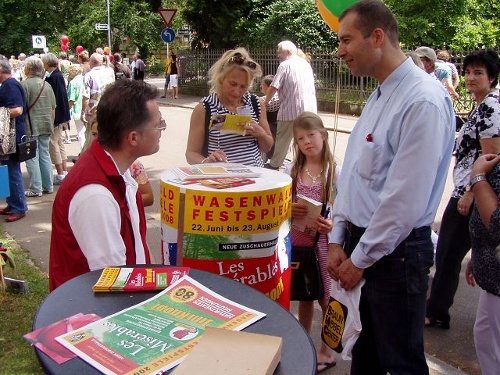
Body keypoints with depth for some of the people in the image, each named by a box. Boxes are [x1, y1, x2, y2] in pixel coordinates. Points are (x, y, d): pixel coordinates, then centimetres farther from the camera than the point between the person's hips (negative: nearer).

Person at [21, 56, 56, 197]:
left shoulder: (24, 84, -11)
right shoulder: (47, 85, 8)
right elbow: (53, 108, 12)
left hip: (31, 126, -6)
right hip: (46, 126, 6)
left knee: (32, 157, 1)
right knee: (45, 155, 13)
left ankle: (36, 188, 4)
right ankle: (48, 186, 19)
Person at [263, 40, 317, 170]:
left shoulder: (285, 65, -8)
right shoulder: (306, 63, 15)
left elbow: (274, 87, -11)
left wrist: (266, 102, 4)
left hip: (292, 109, -6)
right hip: (310, 108, 6)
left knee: (283, 138, 5)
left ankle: (274, 164, 13)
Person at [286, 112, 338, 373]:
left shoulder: (335, 171, -9)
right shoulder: (292, 171, 0)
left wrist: (334, 224, -25)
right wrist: (288, 209, -17)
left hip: (325, 242, -3)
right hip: (298, 241, 3)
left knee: (327, 299, 9)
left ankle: (326, 351, 28)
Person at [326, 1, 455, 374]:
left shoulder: (424, 101, -20)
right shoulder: (380, 95, 9)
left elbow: (405, 198, -22)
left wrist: (360, 259, -13)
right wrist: (338, 240, 7)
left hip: (396, 252, -8)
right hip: (361, 244, 8)